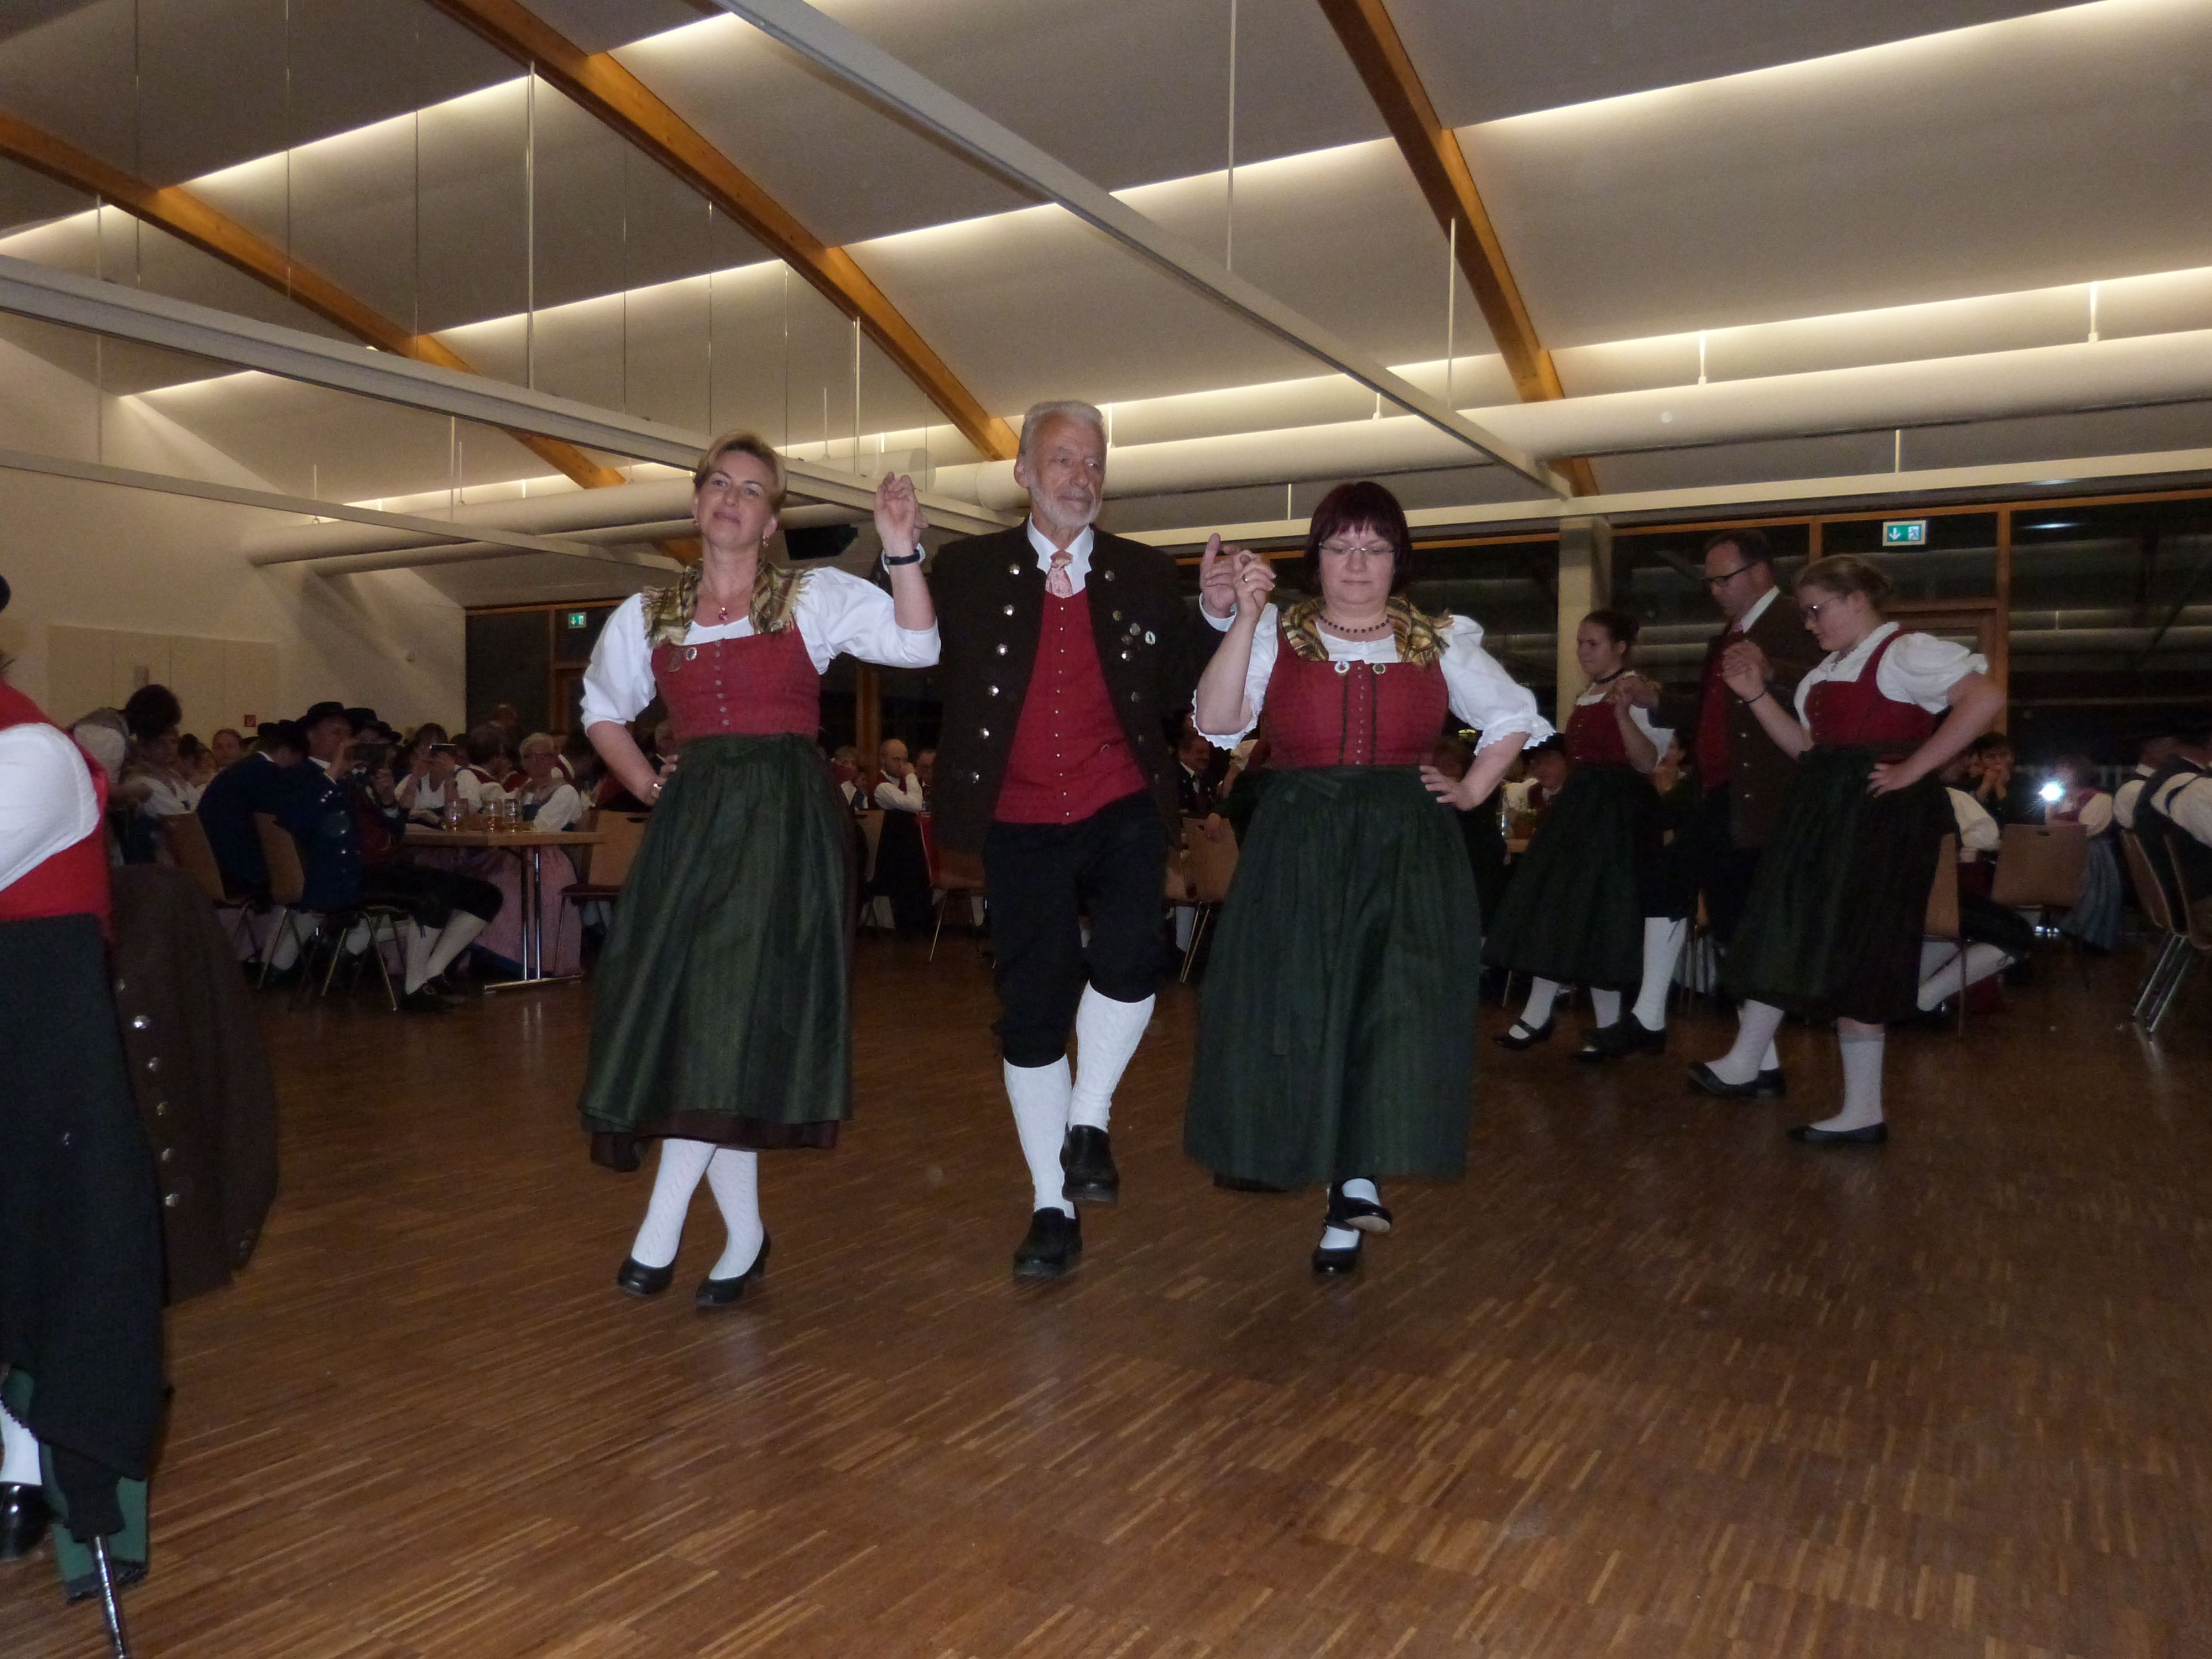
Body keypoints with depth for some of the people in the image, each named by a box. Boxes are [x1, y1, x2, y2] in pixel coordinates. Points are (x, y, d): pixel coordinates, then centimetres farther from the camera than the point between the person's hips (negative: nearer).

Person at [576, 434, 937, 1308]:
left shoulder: (814, 596, 4)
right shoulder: (647, 616, 14)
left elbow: (917, 645, -7)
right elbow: (603, 713, 27)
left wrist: (903, 553, -19)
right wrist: (648, 785, 13)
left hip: (785, 823, -4)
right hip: (691, 824, 4)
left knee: (739, 1008, -12)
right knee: (681, 1009, 0)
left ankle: (662, 1228, -5)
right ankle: (744, 1235, 13)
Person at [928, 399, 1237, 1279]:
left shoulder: (1144, 574, 7)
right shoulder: (968, 571, 4)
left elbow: (1178, 695, 6)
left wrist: (1217, 617, -7)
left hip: (1121, 812, 0)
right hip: (1020, 826, 0)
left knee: (1127, 960, -25)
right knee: (1031, 1012, 5)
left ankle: (1089, 1122, 3)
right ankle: (1052, 1209, 20)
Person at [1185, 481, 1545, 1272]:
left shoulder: (1441, 642, 9)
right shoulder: (1276, 635, 5)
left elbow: (1515, 718, 21)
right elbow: (1218, 722, -11)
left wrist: (1472, 791, 8)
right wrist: (1246, 616, -16)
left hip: (1409, 852, 1)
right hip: (1297, 850, 0)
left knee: (1395, 1014, -8)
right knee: (1296, 1012, 1)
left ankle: (1353, 1187, 3)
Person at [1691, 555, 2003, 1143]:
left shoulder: (1906, 652, -11)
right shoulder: (1826, 671, 16)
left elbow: (1986, 699, -23)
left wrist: (1913, 770, -22)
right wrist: (1756, 695, 5)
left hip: (1880, 818, -9)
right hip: (1823, 814, 9)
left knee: (1850, 953, -4)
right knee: (1786, 934, 11)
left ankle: (1863, 1111, 6)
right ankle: (1742, 1065, 21)